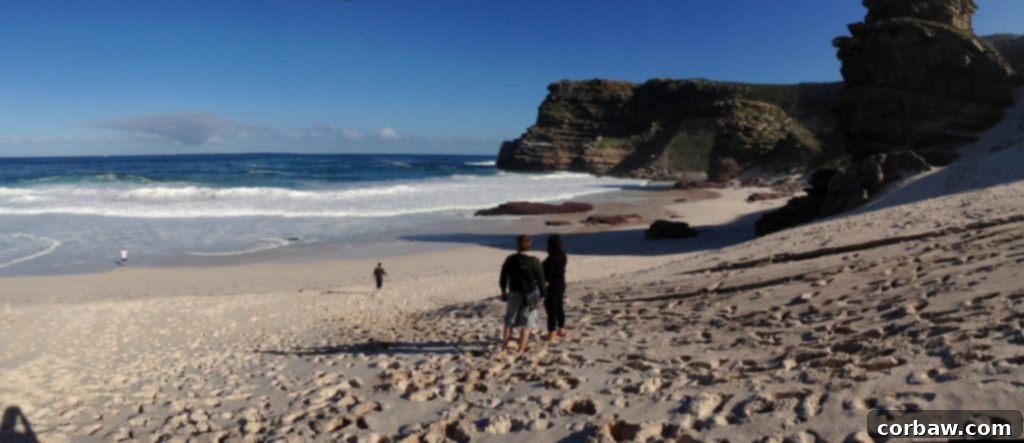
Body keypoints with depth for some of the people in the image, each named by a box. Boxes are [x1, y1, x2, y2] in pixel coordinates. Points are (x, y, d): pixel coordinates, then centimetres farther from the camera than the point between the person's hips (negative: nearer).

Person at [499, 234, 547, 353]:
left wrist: (503, 291, 20)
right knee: (526, 324, 7)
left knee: (509, 322, 16)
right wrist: (542, 294, 4)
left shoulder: (510, 260, -6)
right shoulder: (534, 262, -15)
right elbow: (540, 280, -10)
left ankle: (504, 347, 24)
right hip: (529, 296, -3)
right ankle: (520, 350, 9)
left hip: (513, 294, 3)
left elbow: (503, 277, 4)